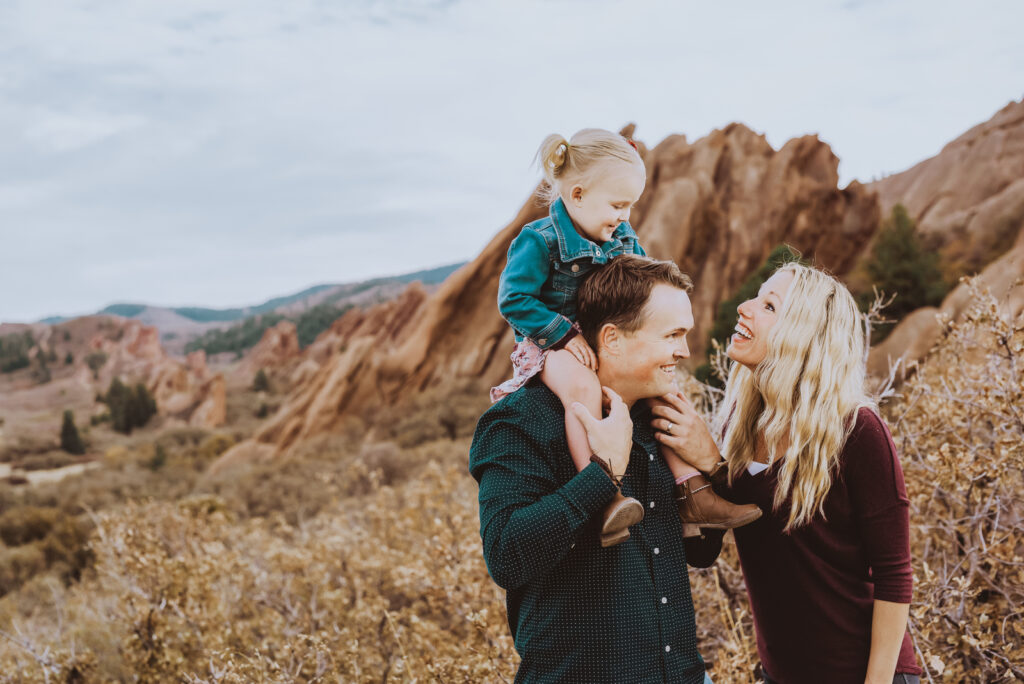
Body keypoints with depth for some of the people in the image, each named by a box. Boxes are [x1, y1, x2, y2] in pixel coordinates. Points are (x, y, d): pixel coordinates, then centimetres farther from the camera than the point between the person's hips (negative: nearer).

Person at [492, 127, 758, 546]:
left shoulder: (623, 239, 6)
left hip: (609, 343, 7)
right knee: (583, 388, -39)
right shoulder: (539, 241, -16)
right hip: (551, 345, -7)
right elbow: (514, 300, -20)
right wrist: (566, 334, -25)